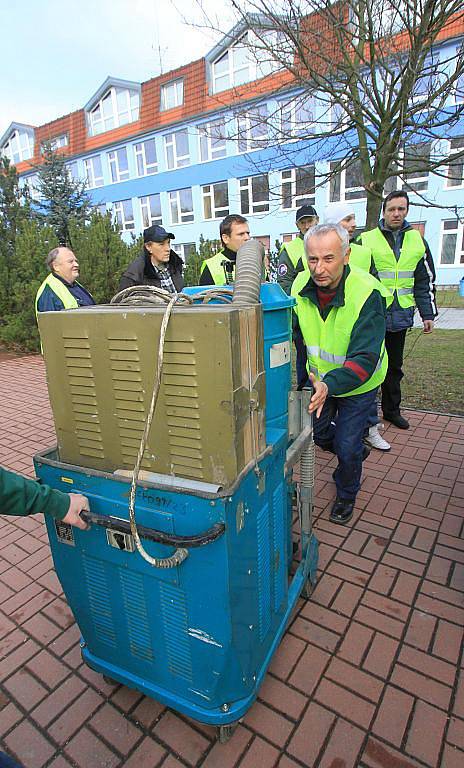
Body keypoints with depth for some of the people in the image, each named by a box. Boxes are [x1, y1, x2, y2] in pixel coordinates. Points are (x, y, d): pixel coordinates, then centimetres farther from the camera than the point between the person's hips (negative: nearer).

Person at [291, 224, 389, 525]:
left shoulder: (367, 293, -31)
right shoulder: (301, 284, -17)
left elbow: (365, 359, -36)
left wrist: (329, 385, -51)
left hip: (358, 385, -4)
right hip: (319, 379, 5)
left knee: (347, 447, 1)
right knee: (318, 434, 17)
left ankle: (347, 495, 33)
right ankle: (356, 451, 51)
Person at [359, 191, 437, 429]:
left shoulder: (417, 241, 9)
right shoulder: (366, 240, -1)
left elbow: (425, 281, 12)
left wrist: (428, 314, 8)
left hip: (400, 316, 4)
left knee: (394, 366, 14)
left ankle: (392, 410, 29)